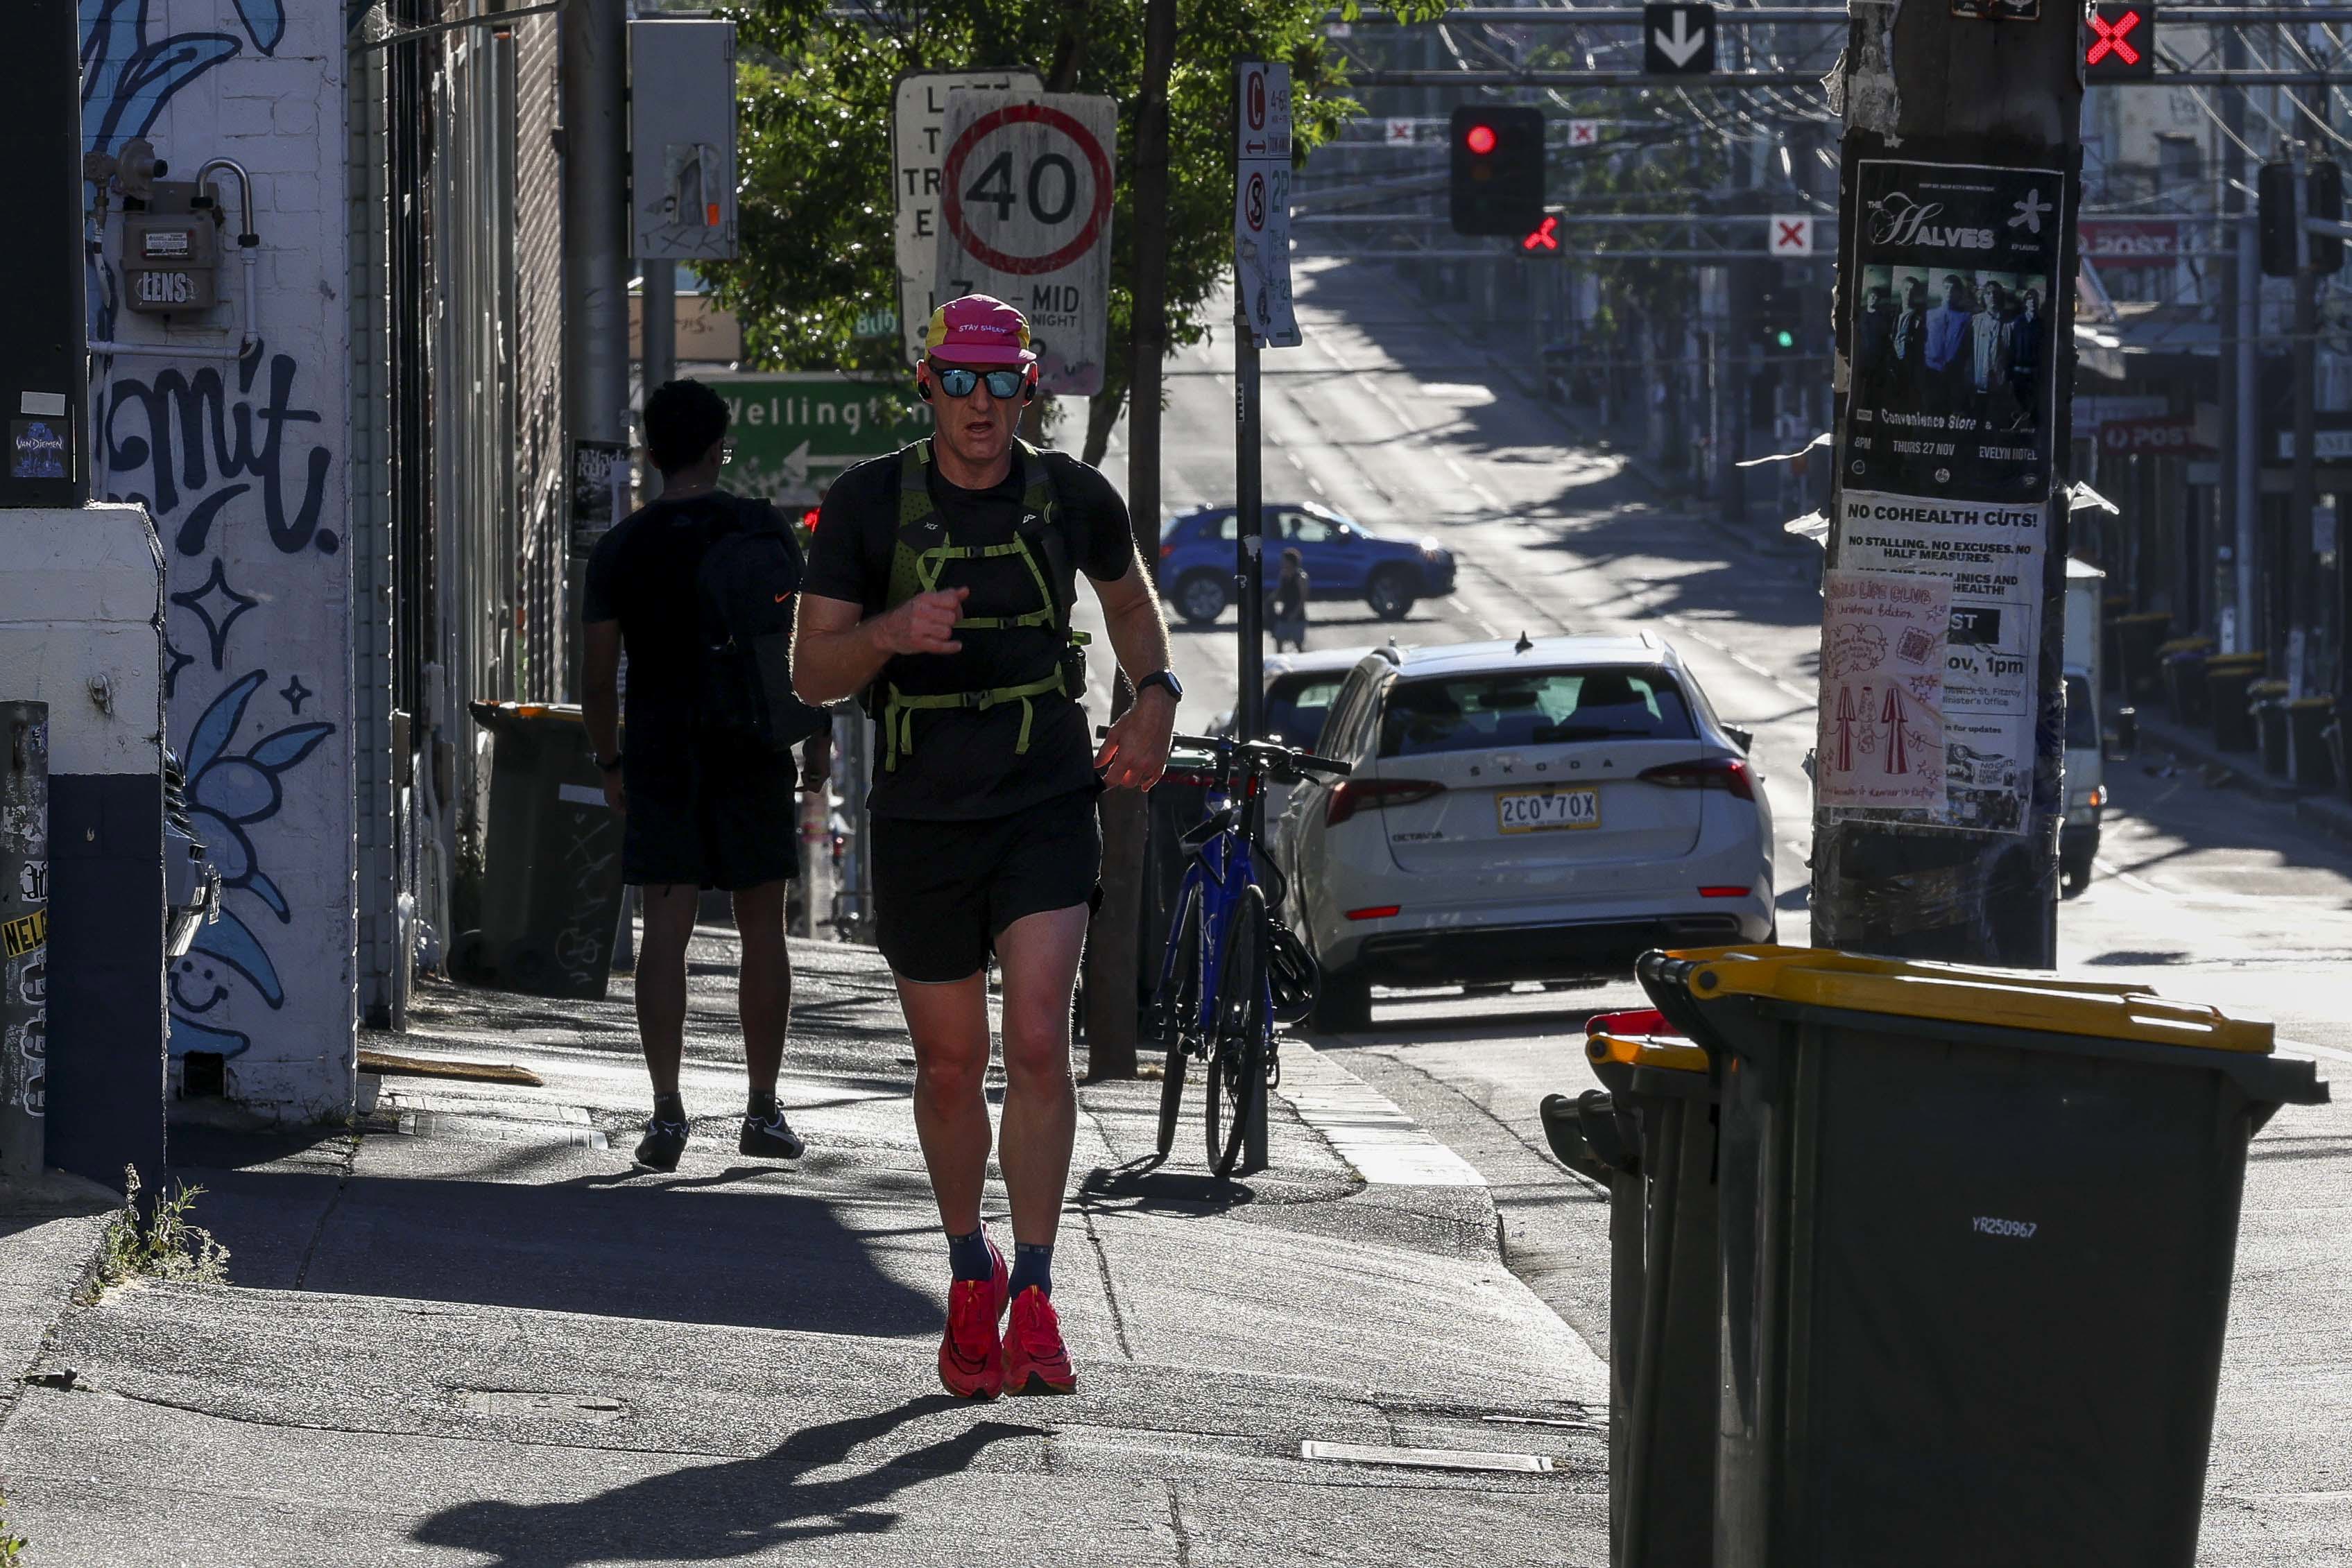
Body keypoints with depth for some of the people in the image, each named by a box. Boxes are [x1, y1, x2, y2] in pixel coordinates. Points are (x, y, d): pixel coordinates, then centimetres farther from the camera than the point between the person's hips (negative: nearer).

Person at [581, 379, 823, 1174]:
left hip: (659, 752, 1)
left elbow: (597, 676, 2)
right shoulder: (762, 530, -2)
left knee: (665, 930, -1)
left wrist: (610, 762, 14)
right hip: (752, 751, -1)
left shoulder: (619, 550, 1)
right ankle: (763, 1110, 11)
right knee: (762, 930, 8)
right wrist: (814, 740, 9)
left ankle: (667, 1109, -11)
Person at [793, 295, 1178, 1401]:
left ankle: (1033, 1299, -14)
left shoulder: (1072, 498, 0)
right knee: (950, 1068, 9)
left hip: (1046, 809, 0)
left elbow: (1130, 601, 22)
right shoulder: (869, 503, -5)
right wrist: (893, 632, -25)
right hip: (921, 817, 0)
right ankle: (970, 1275, 32)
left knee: (1038, 1043, -17)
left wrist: (1155, 701, 4)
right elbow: (812, 672, -5)